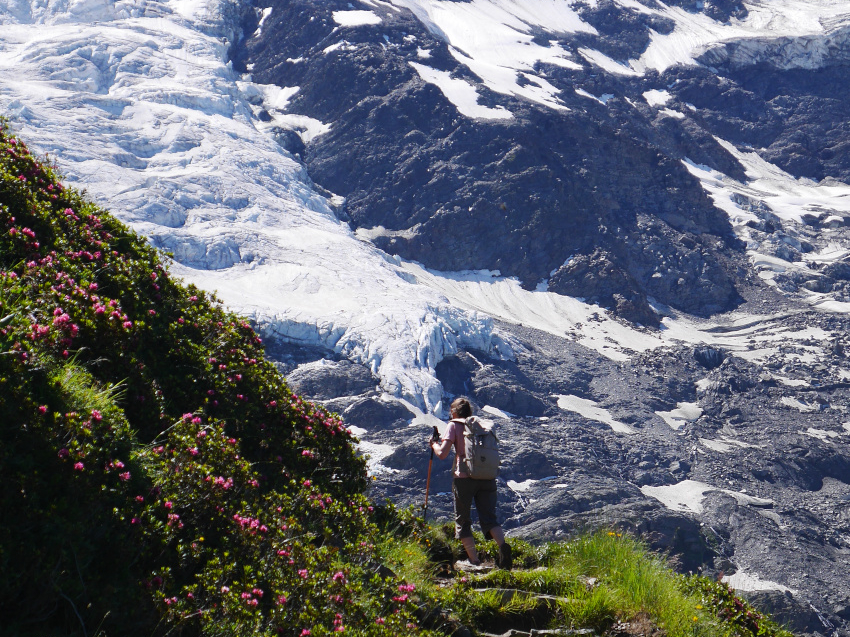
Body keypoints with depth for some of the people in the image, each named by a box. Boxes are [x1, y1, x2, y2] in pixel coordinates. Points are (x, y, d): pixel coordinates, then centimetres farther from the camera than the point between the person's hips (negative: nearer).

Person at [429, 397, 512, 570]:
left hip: (464, 478, -4)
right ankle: (503, 545, -23)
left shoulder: (454, 425, 3)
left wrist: (434, 444, 14)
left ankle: (474, 561, 2)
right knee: (488, 517, 6)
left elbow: (442, 454, -6)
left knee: (462, 521, 9)